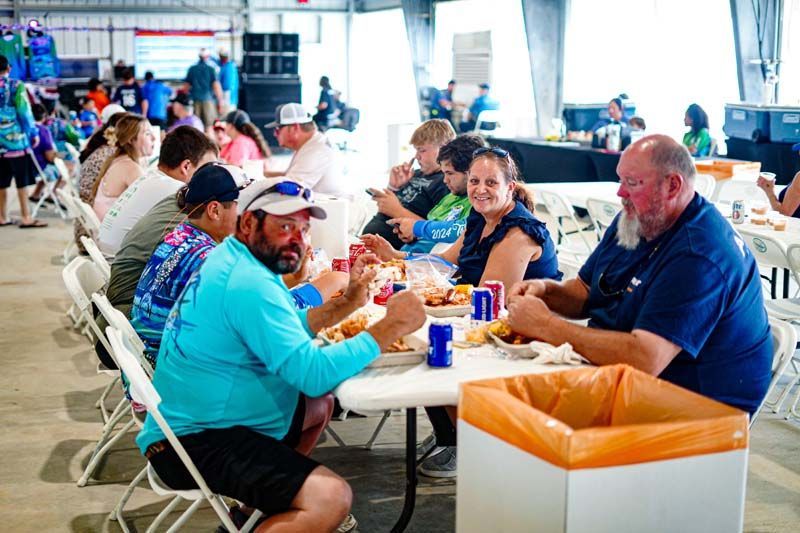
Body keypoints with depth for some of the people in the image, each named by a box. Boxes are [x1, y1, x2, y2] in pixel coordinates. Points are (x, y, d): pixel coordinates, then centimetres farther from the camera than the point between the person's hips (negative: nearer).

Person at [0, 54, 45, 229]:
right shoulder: (16, 86, -6)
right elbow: (24, 111, -7)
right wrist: (34, 133, 3)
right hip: (15, 138, -4)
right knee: (22, 179, -2)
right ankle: (26, 218, -2)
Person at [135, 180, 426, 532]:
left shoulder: (230, 259, 11)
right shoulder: (248, 282, -22)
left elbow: (287, 330, 21)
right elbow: (314, 373, -27)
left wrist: (348, 303, 7)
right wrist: (392, 327, -20)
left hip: (198, 417, 11)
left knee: (320, 406, 28)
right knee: (332, 499, -25)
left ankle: (258, 503, 26)